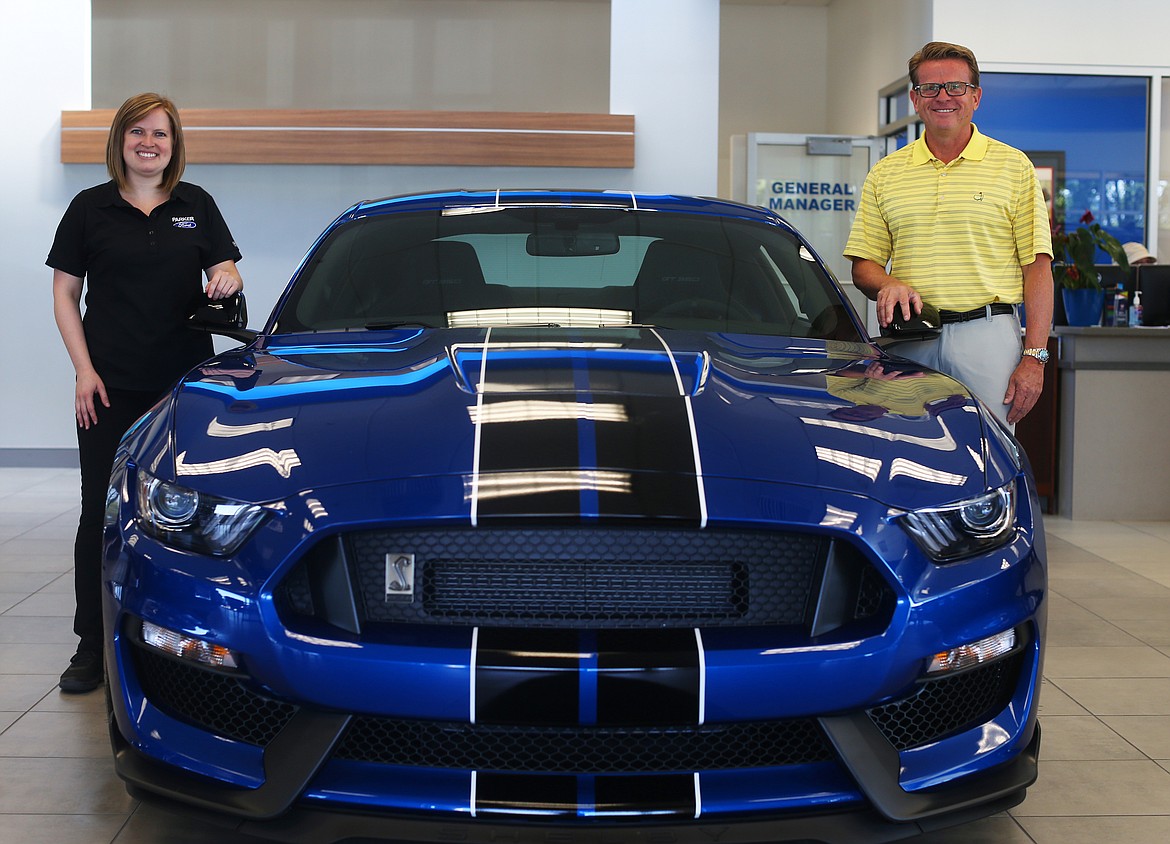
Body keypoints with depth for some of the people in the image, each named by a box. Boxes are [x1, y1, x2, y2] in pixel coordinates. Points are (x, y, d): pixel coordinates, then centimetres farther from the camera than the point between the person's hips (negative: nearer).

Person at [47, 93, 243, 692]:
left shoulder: (196, 206, 9)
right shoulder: (91, 209, 4)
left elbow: (226, 271, 13)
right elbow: (65, 293, 5)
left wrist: (226, 279, -13)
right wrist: (84, 371, -5)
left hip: (186, 384, 2)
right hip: (110, 389, -1)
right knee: (102, 511, 0)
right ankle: (92, 645, 7)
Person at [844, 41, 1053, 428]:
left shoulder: (1013, 166, 6)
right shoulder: (885, 174, 13)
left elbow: (1037, 267, 2)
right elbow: (863, 265, 12)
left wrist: (1034, 357, -6)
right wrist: (888, 285, -12)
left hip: (988, 336, -2)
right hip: (908, 341, 2)